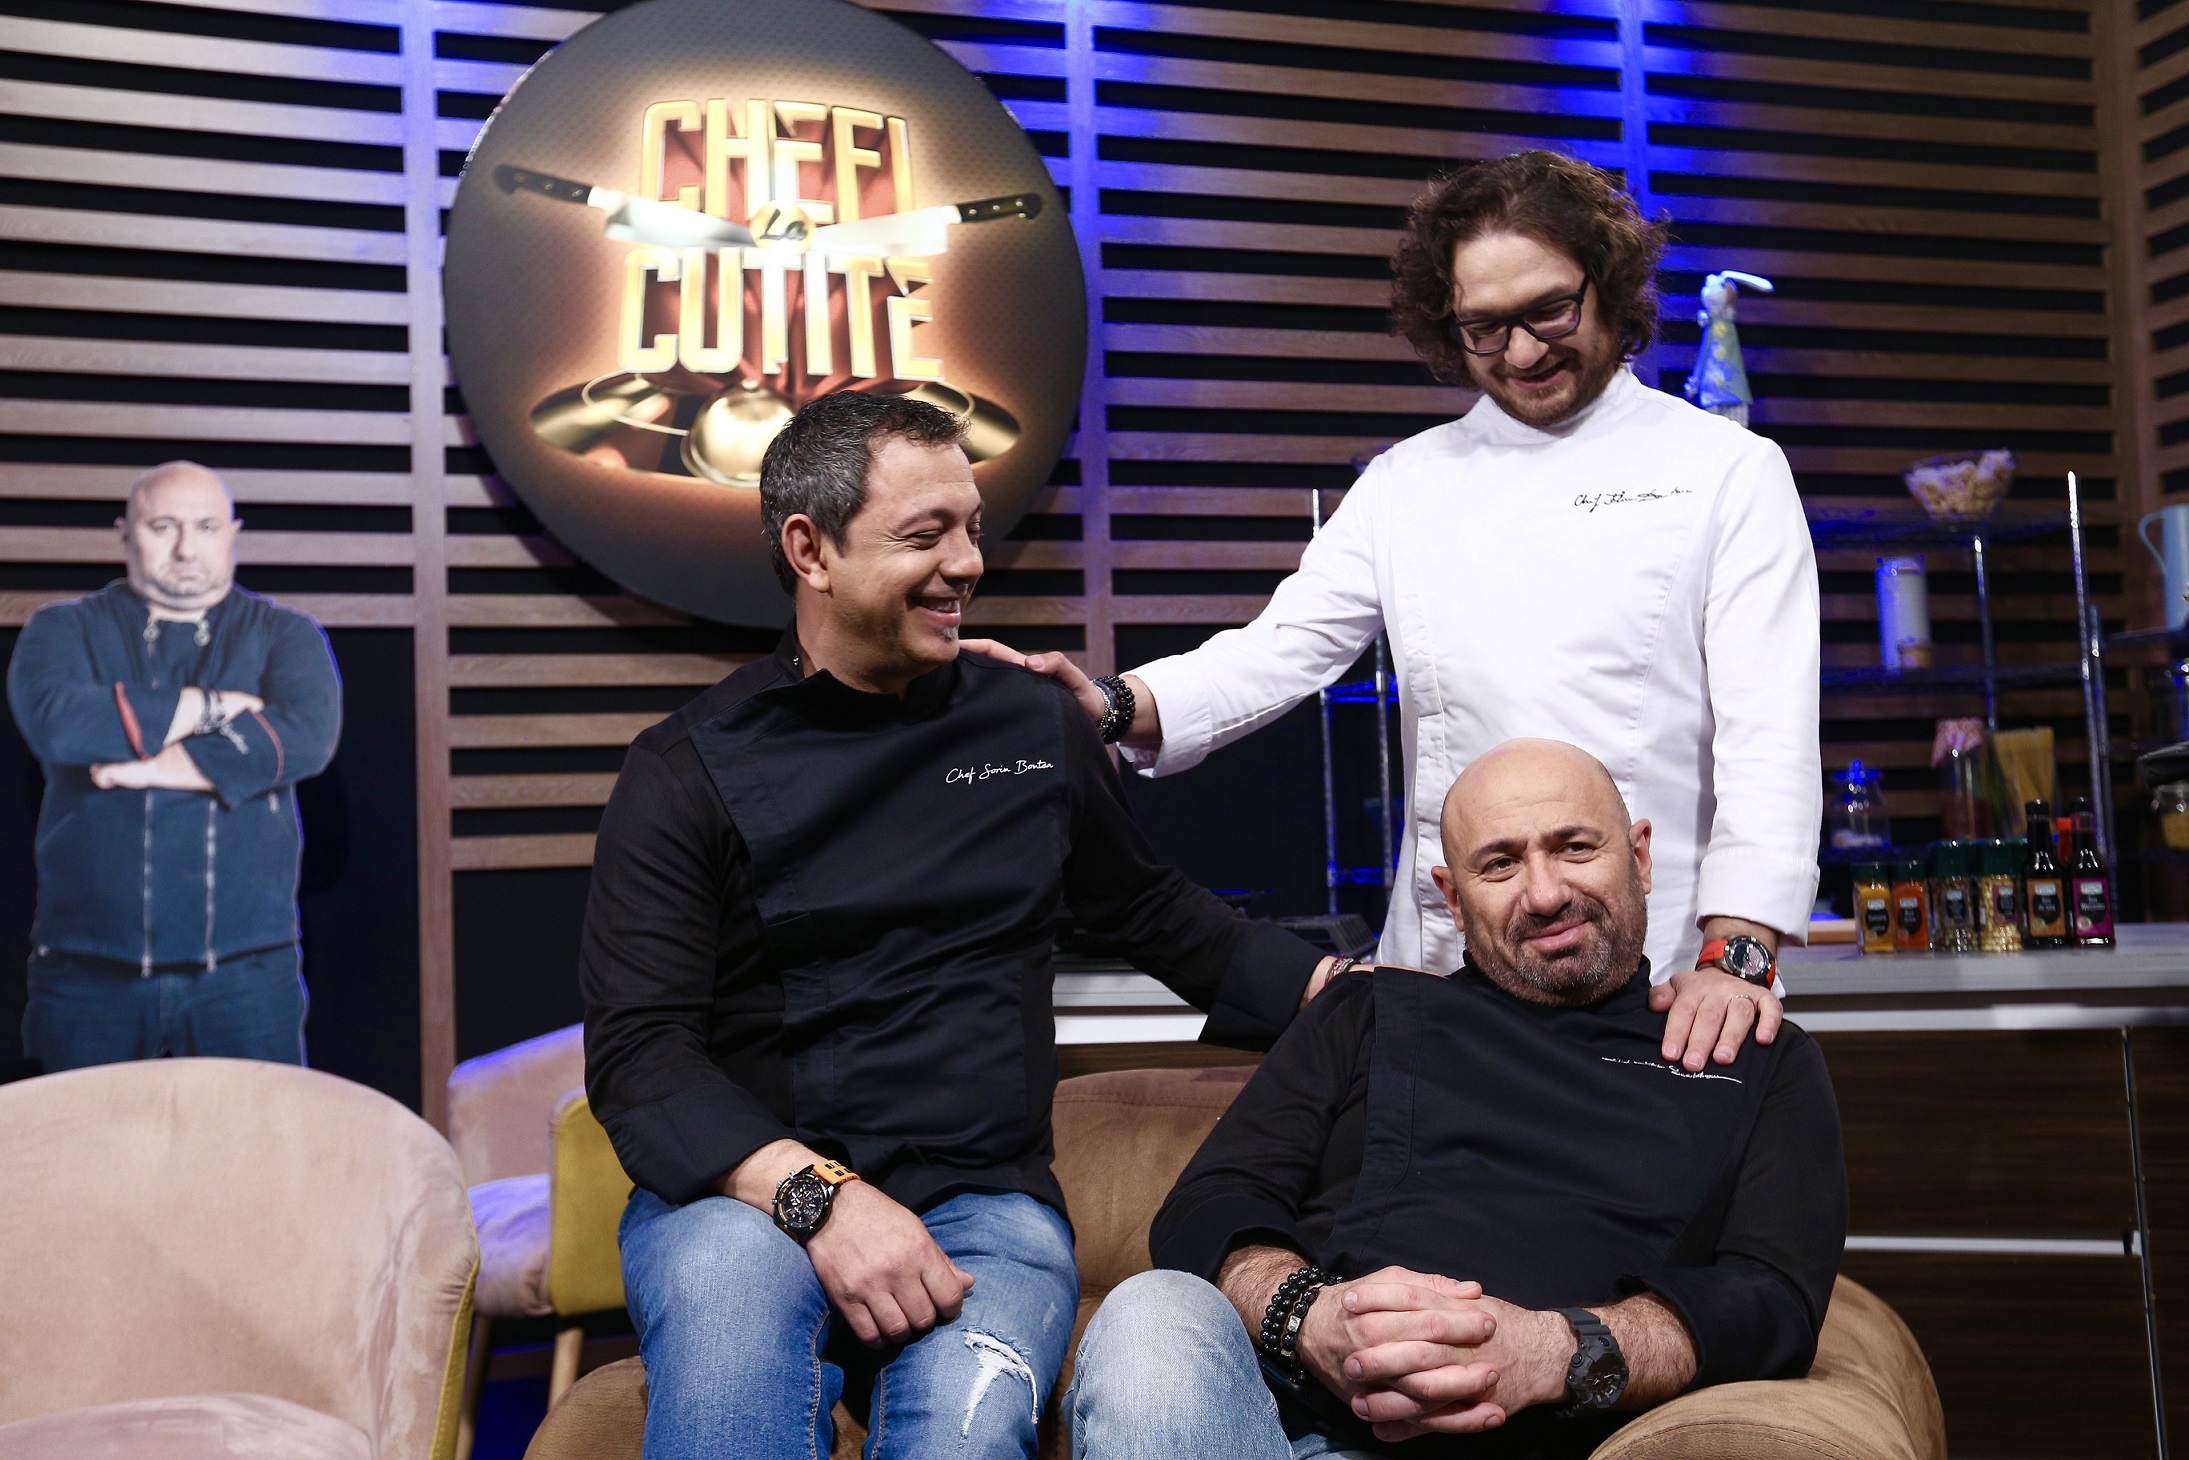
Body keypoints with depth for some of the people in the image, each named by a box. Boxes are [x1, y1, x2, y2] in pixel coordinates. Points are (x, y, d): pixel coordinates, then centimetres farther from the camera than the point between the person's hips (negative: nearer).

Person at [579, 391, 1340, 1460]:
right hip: (747, 1191, -2)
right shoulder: (689, 770, 1)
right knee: (731, 1273, -37)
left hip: (982, 1201, 2)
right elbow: (635, 1051, -7)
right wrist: (818, 1194, -22)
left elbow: (1149, 911, 26)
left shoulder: (1036, 726, 12)